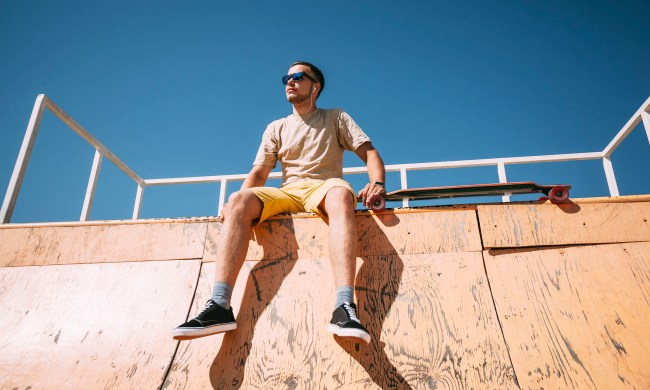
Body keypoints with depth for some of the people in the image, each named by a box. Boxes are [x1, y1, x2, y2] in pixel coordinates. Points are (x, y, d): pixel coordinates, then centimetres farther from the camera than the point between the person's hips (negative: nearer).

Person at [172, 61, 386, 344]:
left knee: (341, 194, -39)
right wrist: (241, 203, -7)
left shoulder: (336, 118, 17)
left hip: (323, 188, -2)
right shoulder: (276, 128, 23)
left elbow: (369, 152, 6)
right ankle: (219, 306, -39)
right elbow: (259, 172, 13)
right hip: (287, 194, 3)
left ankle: (345, 307, -54)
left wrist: (377, 183, -16)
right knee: (239, 200, -28)